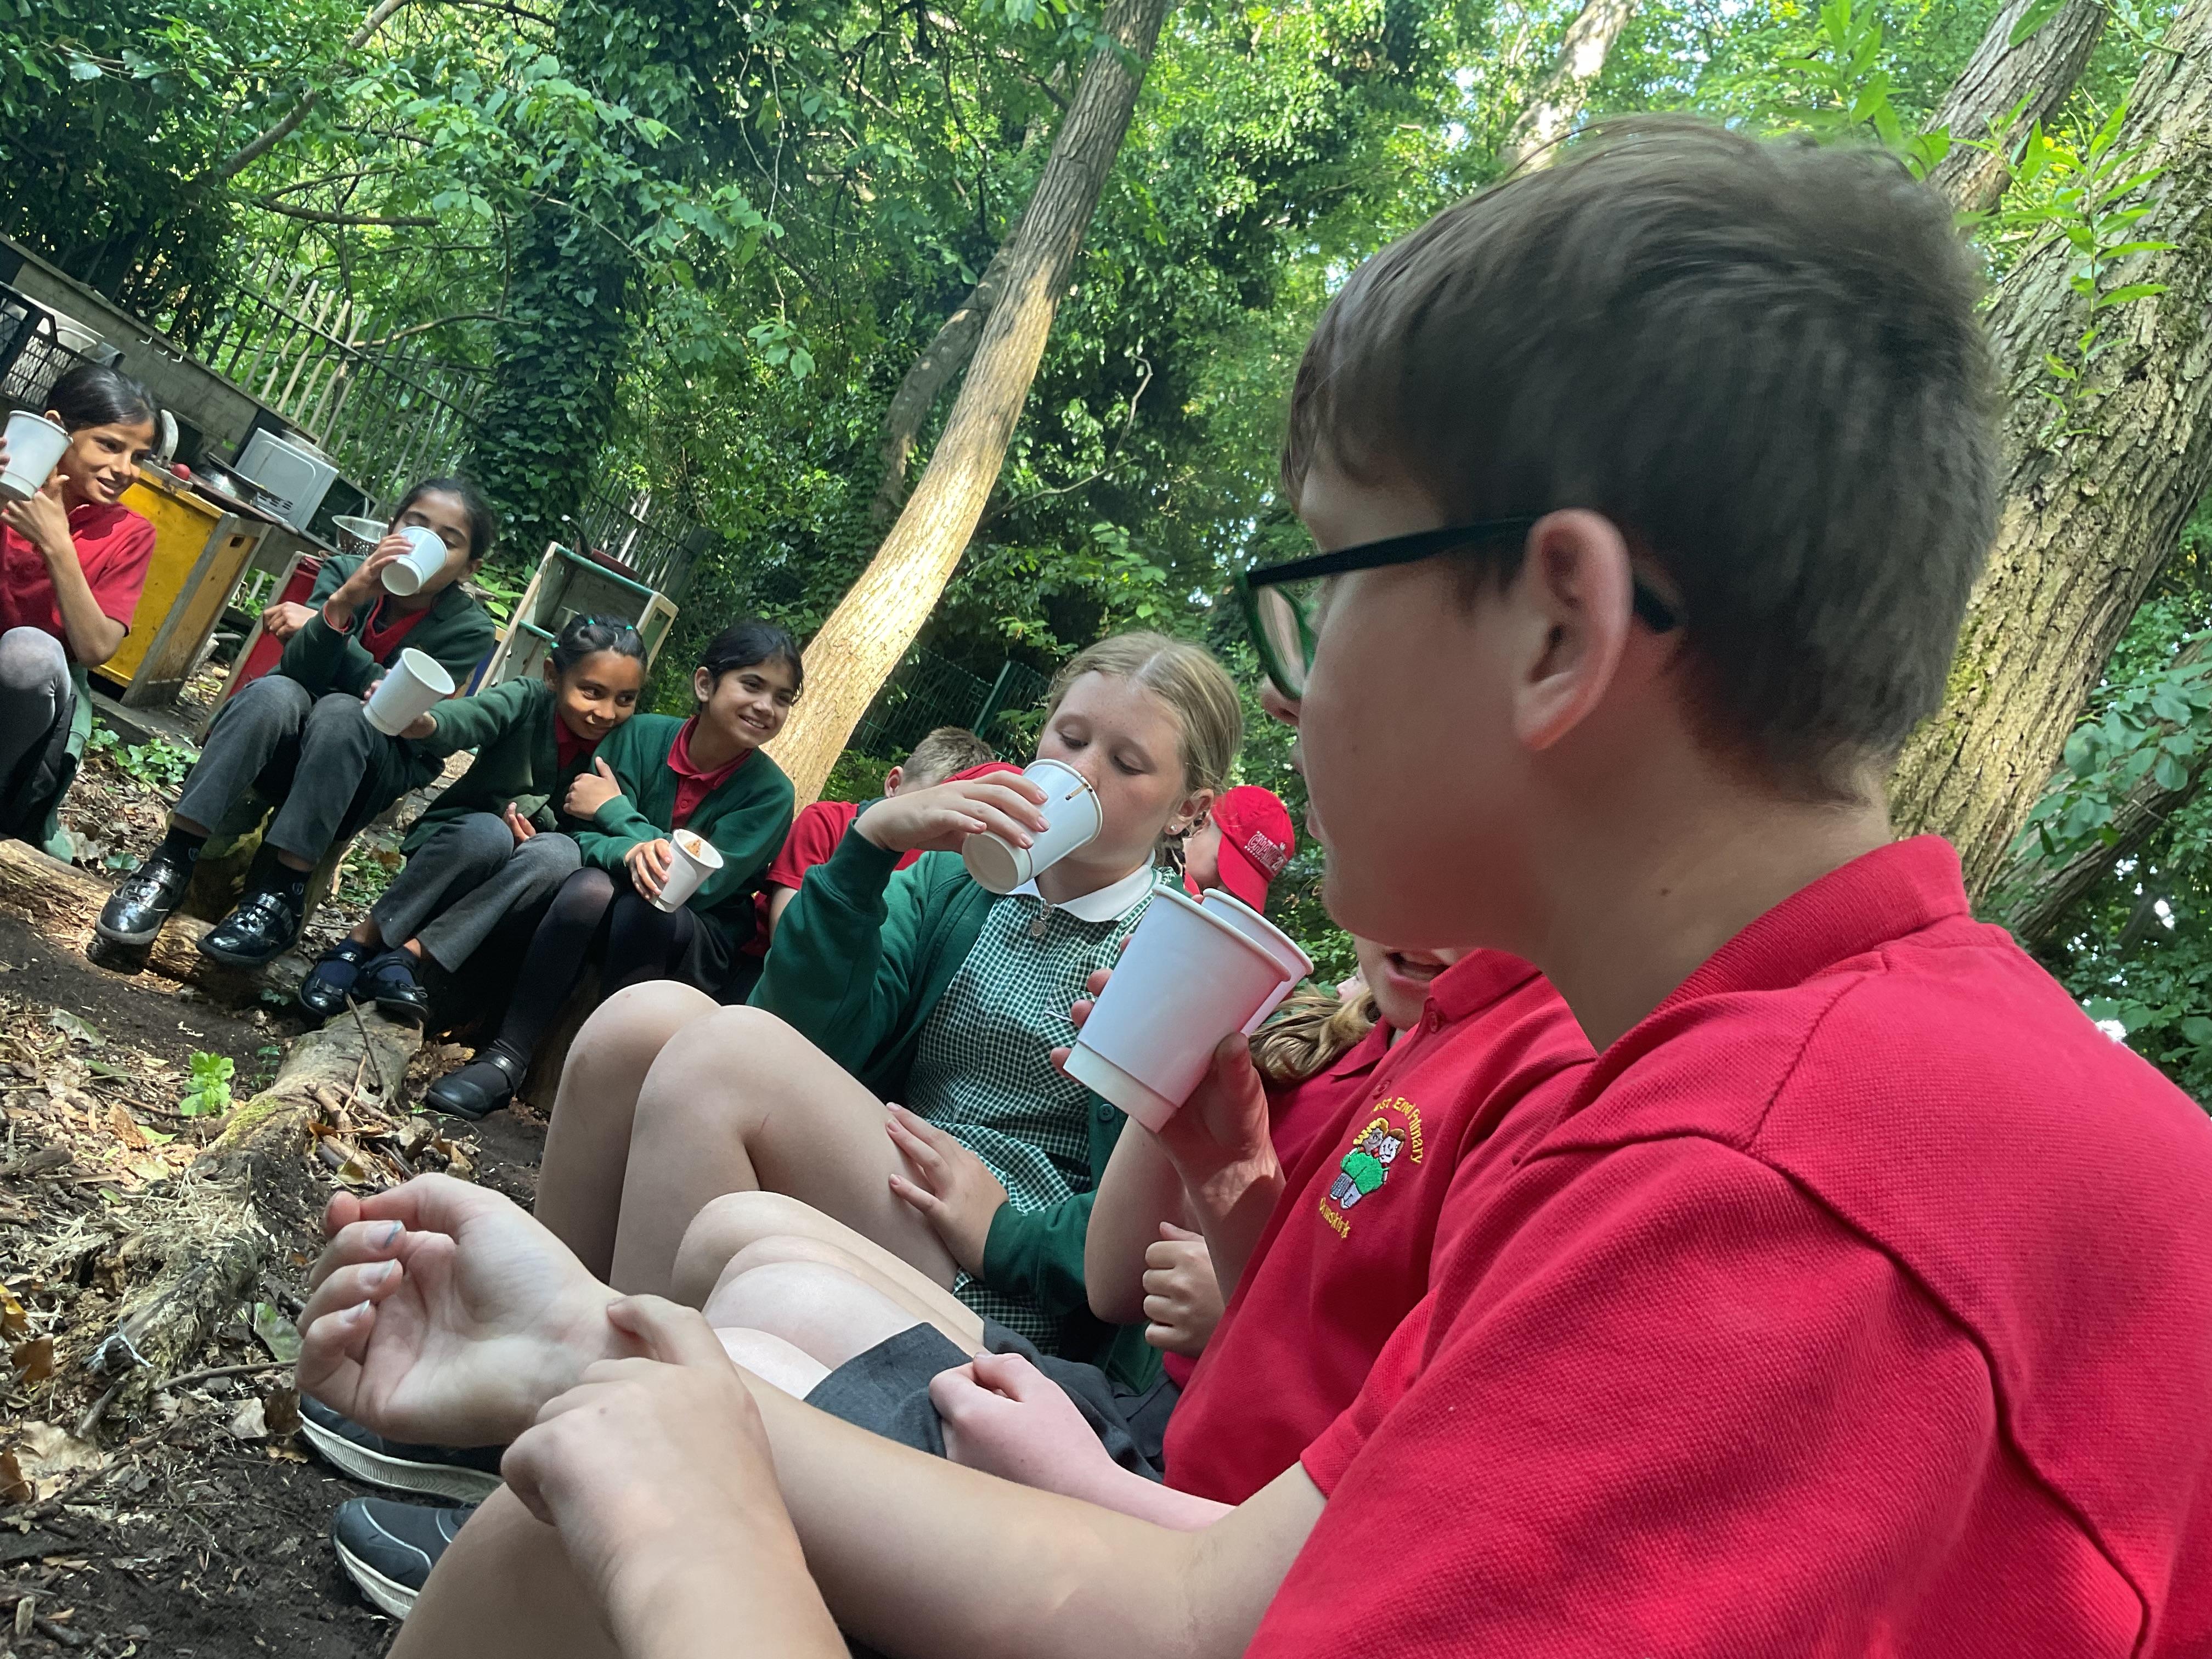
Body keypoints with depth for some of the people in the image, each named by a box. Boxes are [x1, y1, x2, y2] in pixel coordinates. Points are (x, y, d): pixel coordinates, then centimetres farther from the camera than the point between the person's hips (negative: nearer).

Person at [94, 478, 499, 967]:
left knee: (340, 711, -34)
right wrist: (342, 603, -34)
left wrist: (316, 624, -18)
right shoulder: (344, 571, -6)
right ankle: (172, 863, -32)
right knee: (276, 692, -33)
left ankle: (280, 895, -35)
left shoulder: (468, 629, -10)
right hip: (288, 741, 1)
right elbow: (299, 671, -17)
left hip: (374, 766, -1)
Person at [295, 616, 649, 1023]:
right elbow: (469, 718, -40)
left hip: (514, 879, 3)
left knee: (561, 852, -31)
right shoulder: (527, 701, -19)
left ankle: (409, 955, -28)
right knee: (489, 831, -36)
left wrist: (535, 838, -27)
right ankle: (361, 941, -21)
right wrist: (421, 722, -63)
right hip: (455, 843, -2)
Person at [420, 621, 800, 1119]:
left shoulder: (770, 792, -13)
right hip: (605, 920, 2)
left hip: (696, 950, -2)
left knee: (648, 906, -33)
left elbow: (702, 884, -19)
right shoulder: (643, 735, -9)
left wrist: (615, 810, -17)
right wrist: (630, 852, -33)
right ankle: (505, 1061, -26)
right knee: (590, 887, -31)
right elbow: (583, 837, -10)